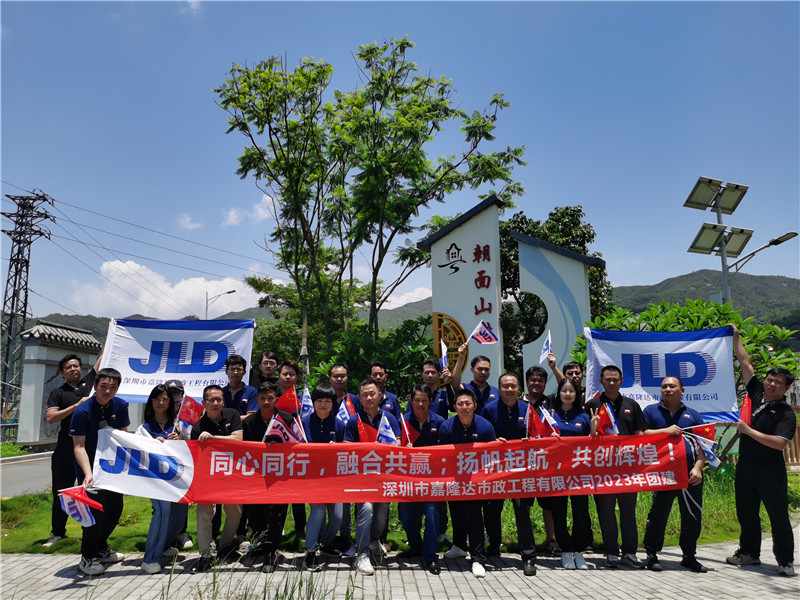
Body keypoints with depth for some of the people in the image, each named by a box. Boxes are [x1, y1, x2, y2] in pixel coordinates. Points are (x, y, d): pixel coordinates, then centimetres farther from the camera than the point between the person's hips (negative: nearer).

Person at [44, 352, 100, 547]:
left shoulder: (90, 381, 8)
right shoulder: (58, 393, 6)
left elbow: (103, 356, 7)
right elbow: (50, 417, -7)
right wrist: (77, 405, -13)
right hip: (66, 449, 0)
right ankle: (58, 532, 21)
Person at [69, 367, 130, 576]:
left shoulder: (120, 406, -3)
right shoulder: (83, 411, -19)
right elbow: (79, 446, -21)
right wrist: (88, 473, -32)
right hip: (89, 468, -6)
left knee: (116, 508, 12)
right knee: (96, 511, -8)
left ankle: (101, 549, 32)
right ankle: (88, 557, 11)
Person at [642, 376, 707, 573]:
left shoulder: (693, 415, 14)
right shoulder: (651, 411, 9)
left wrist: (698, 467, -3)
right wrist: (665, 431, -12)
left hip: (690, 474, 3)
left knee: (693, 517, 8)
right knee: (658, 515, 1)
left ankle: (689, 556, 25)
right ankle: (651, 555, 14)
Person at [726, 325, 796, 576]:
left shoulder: (785, 413, -11)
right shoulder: (757, 394, 5)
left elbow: (779, 442, -23)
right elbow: (746, 364, 10)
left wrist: (748, 430, -21)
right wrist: (736, 338, 12)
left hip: (770, 471, -6)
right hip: (746, 466, 6)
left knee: (778, 516, 4)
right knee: (746, 513, 15)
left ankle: (785, 561, 16)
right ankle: (749, 553, 29)